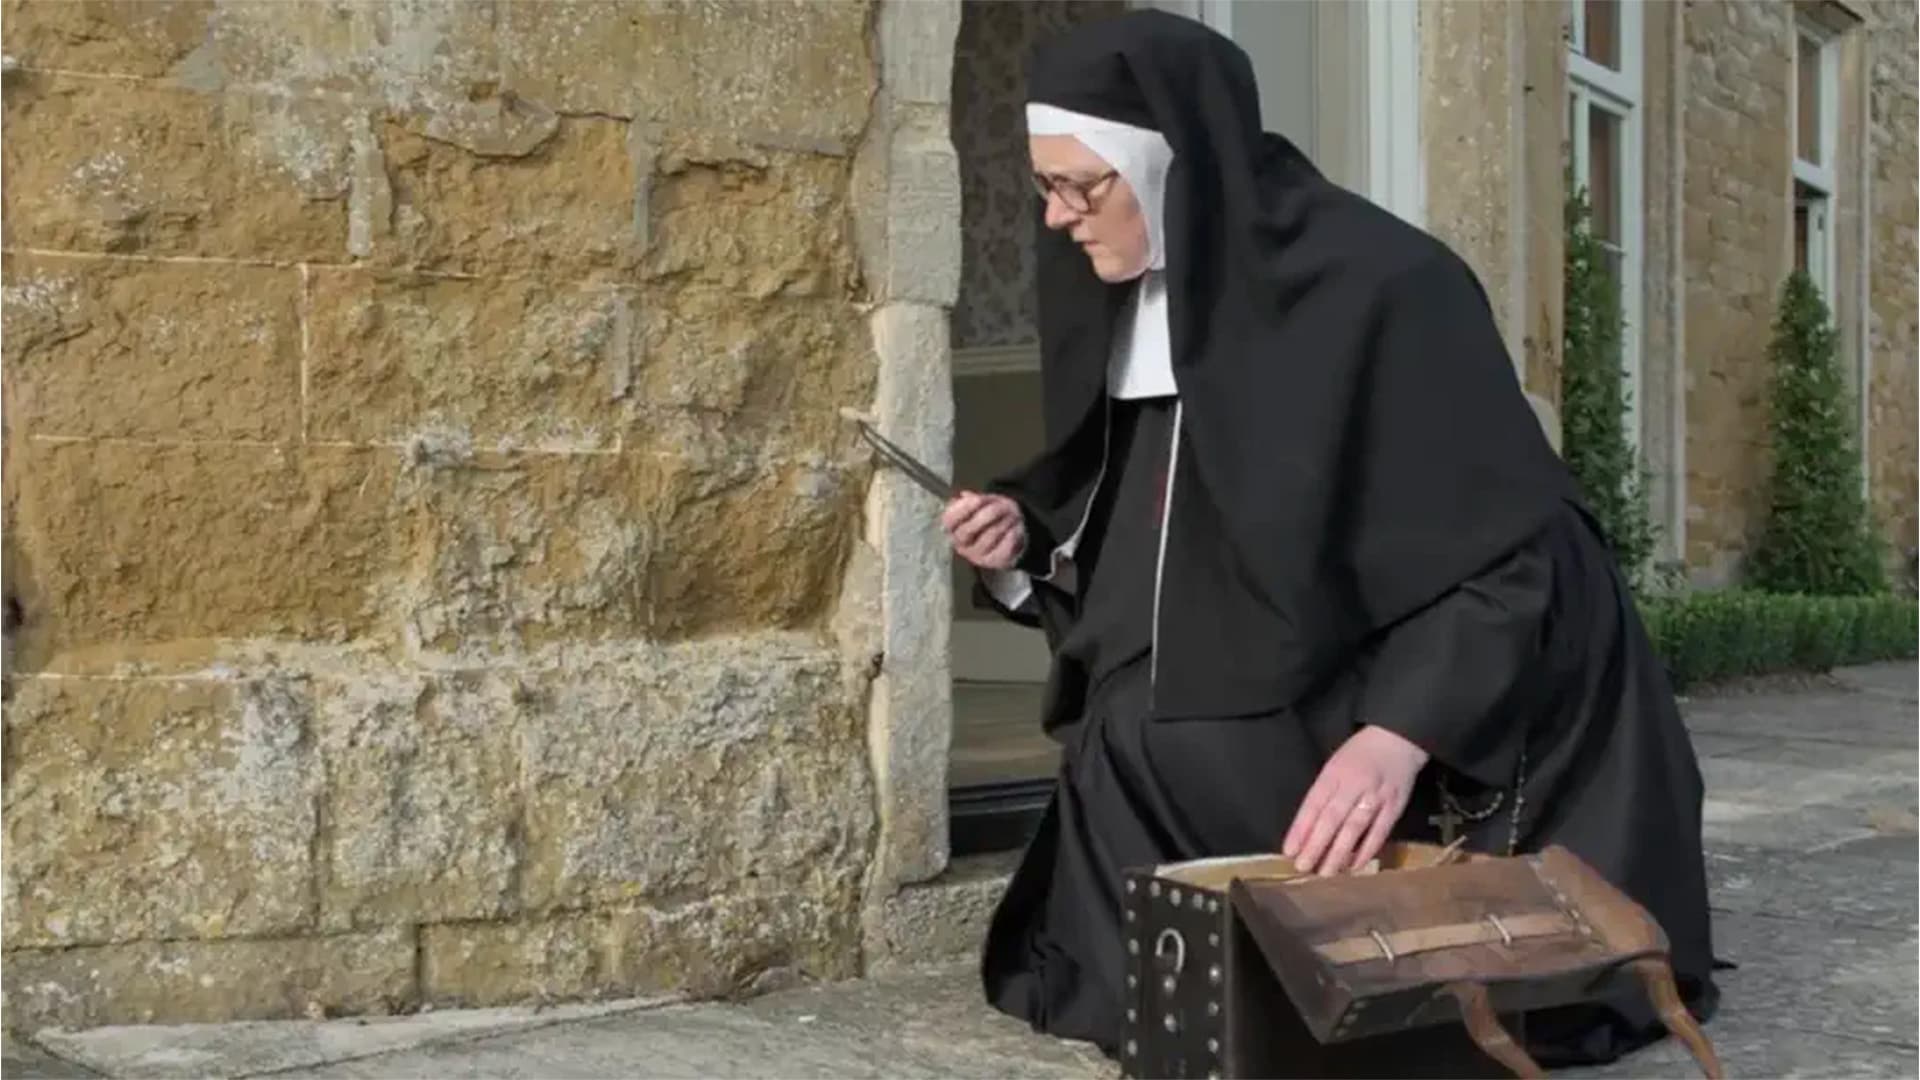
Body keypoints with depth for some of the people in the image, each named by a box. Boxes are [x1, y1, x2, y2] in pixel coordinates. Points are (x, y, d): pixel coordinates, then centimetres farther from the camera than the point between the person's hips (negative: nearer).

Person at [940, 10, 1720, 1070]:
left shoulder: (1378, 284, -21)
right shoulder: (1137, 308, 1)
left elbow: (1509, 547, -23)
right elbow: (1129, 528, 12)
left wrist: (1397, 735, -36)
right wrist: (1023, 544, -9)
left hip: (1436, 732, -7)